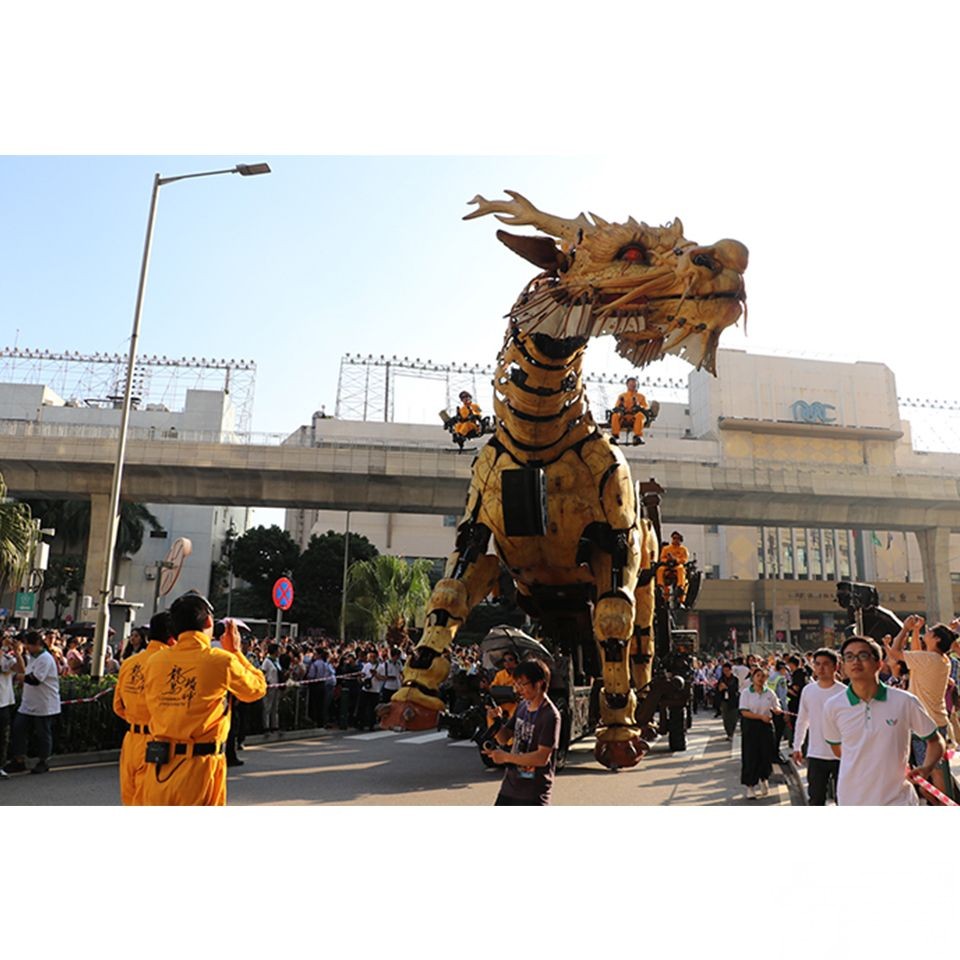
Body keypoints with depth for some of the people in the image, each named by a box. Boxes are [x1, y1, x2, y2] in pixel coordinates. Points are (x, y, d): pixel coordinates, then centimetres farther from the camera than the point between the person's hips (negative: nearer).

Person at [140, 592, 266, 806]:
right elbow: (257, 689, 6)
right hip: (199, 766, -4)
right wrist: (235, 651, 15)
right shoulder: (222, 661, -11)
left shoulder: (154, 662, 0)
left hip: (159, 767, 4)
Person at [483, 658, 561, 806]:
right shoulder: (523, 706, 5)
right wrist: (493, 722, -10)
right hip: (510, 784, 8)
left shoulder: (550, 716, -20)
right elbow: (504, 737, 11)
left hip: (534, 791, -8)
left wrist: (506, 757, -19)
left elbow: (542, 757, -24)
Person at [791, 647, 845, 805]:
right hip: (815, 755, 3)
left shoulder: (844, 692, -9)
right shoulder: (808, 690, 2)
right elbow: (801, 720, 12)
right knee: (816, 798, 9)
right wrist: (797, 746, 13)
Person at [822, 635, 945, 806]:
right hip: (852, 804, 1)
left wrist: (925, 768, -12)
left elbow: (935, 741, 4)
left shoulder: (905, 702, -9)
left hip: (898, 804, -1)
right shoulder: (833, 706, -5)